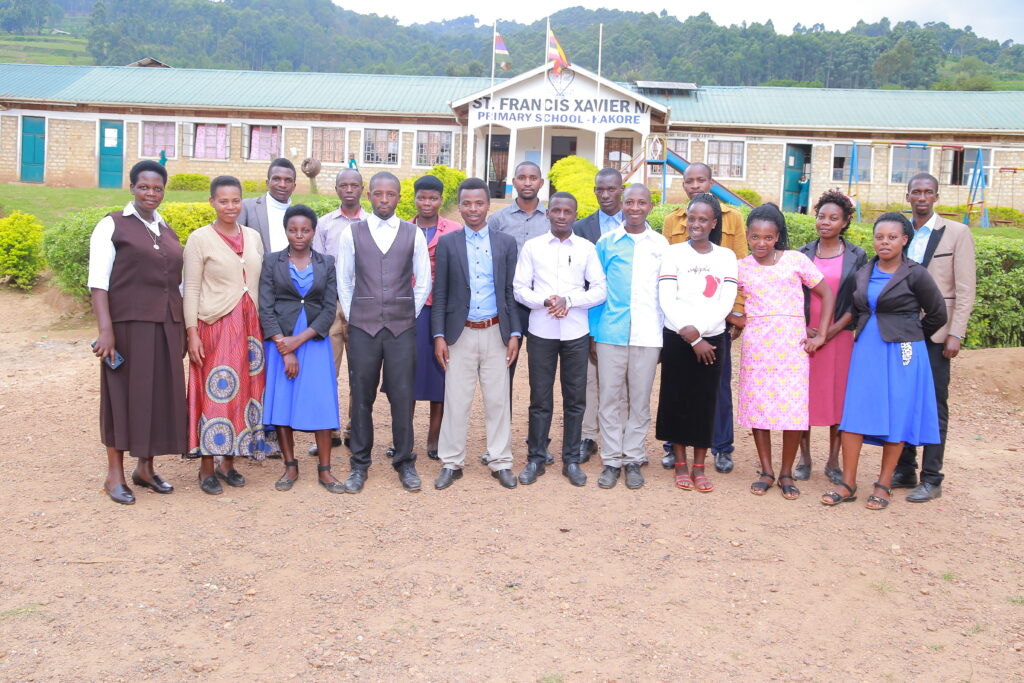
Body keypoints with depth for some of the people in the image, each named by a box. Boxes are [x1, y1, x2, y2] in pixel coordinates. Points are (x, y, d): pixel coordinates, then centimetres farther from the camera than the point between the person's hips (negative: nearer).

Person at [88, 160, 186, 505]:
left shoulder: (168, 233, 15)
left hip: (166, 328, 5)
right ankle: (115, 473, 13)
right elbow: (98, 281, -8)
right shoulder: (112, 225, -1)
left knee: (160, 393, 8)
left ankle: (145, 467, 22)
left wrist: (182, 330, 14)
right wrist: (105, 329, -17)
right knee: (124, 393, 1)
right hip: (128, 325, -5)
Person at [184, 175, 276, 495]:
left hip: (249, 326, 5)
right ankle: (207, 468, 9)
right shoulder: (200, 239, -2)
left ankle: (229, 462, 20)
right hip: (215, 325, -4)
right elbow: (191, 289, -4)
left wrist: (265, 325, 9)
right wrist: (192, 333, -10)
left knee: (245, 390, 7)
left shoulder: (253, 237, 11)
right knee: (214, 391, -2)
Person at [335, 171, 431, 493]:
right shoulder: (351, 234, 4)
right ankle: (359, 464, 16)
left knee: (402, 396, 1)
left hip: (402, 328, 0)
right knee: (361, 396, 4)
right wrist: (353, 318, 6)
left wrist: (409, 316, 7)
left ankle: (405, 463, 15)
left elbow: (423, 282, 9)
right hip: (362, 327, 0)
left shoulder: (414, 234, 5)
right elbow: (343, 282, 9)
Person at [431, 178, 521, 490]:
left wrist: (515, 333, 1)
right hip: (461, 333, -1)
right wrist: (439, 336, -4)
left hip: (495, 333, 1)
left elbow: (511, 292, 7)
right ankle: (451, 463, 16)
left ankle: (501, 463, 17)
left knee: (498, 400, 6)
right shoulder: (447, 243, 3)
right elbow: (440, 294, 2)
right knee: (456, 401, 4)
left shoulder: (506, 243, 6)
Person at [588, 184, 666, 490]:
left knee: (640, 400, 6)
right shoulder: (606, 243, 5)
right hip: (611, 332, 0)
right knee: (609, 398, 3)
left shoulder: (661, 245, 6)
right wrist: (592, 333, 3)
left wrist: (668, 337, 4)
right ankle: (611, 460, 13)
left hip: (648, 335, 0)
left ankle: (633, 459, 17)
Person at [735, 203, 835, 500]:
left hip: (791, 343, -1)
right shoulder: (741, 267, 7)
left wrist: (820, 335, 0)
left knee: (794, 410, -4)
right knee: (757, 407, 3)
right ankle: (766, 471, 17)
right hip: (756, 345, 2)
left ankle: (786, 473, 12)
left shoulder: (796, 260, 3)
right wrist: (739, 321, -6)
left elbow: (827, 295, 5)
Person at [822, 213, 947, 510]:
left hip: (901, 353, -4)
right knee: (855, 412, 0)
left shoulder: (916, 274, -6)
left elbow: (937, 315, 3)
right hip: (866, 350, 4)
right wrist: (868, 335, 13)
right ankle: (848, 483, 6)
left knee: (896, 416, 1)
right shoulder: (863, 274, 8)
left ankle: (884, 484, 12)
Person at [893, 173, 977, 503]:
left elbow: (965, 289, -4)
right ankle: (905, 471, 18)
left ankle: (931, 479, 6)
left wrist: (955, 334, -10)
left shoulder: (956, 233, 0)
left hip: (934, 332, -4)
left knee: (934, 405, 0)